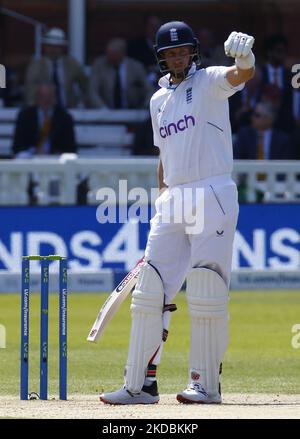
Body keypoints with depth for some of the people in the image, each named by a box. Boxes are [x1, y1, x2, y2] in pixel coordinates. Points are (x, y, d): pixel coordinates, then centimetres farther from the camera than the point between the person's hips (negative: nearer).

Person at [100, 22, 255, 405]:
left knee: (206, 293, -8)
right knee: (150, 291, 3)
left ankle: (206, 384, -1)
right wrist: (162, 203, 17)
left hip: (213, 197, -7)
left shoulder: (210, 82, -2)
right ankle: (139, 385, 6)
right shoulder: (159, 100, 18)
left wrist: (244, 59, -48)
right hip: (173, 201, 7)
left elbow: (240, 75, -25)